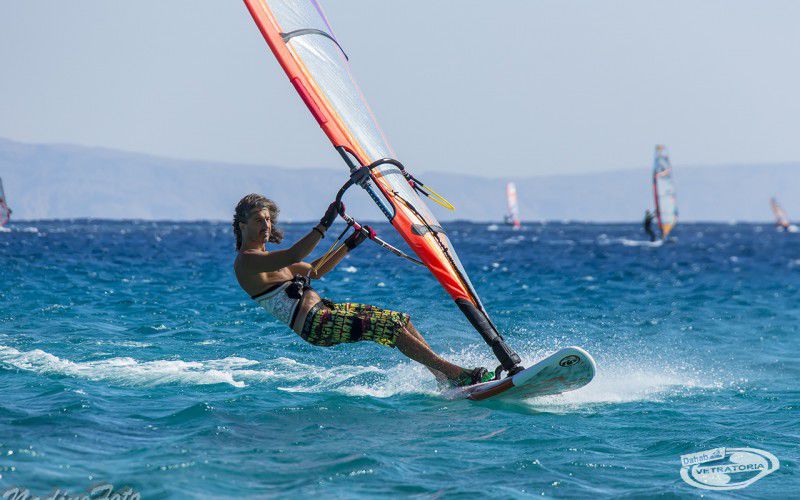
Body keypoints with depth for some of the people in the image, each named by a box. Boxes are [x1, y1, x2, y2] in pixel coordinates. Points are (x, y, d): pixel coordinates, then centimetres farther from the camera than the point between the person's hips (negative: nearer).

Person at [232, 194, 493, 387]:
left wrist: (350, 244, 21)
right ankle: (454, 373, -15)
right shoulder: (245, 261, -9)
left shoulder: (265, 258, 21)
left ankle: (443, 376, 7)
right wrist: (324, 225, -30)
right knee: (391, 327, -17)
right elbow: (293, 256, -26)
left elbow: (314, 270, 30)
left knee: (400, 319, 6)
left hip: (323, 310, 10)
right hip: (313, 325, -10)